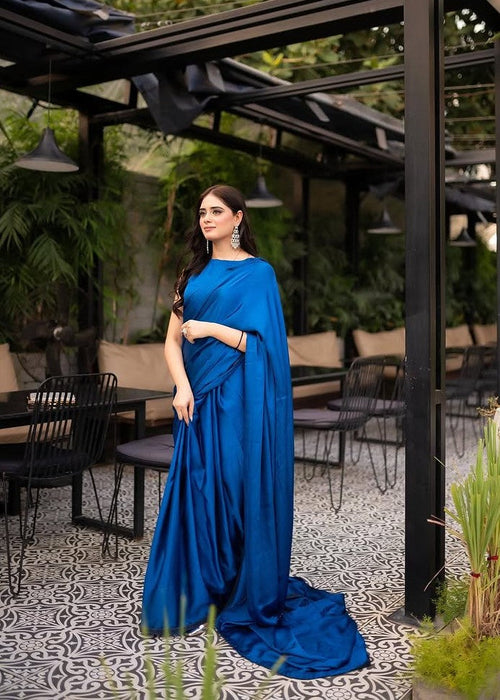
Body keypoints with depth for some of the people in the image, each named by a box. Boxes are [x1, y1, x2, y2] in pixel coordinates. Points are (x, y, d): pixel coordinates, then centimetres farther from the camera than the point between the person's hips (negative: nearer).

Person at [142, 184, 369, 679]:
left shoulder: (258, 272, -1)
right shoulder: (194, 273, 14)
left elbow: (265, 342, -7)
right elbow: (173, 340, 7)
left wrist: (211, 328, -11)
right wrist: (182, 388, -8)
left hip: (239, 399, -5)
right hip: (198, 398, 5)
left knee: (240, 491, -1)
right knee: (197, 491, 5)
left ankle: (250, 596, 14)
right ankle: (195, 594, 18)